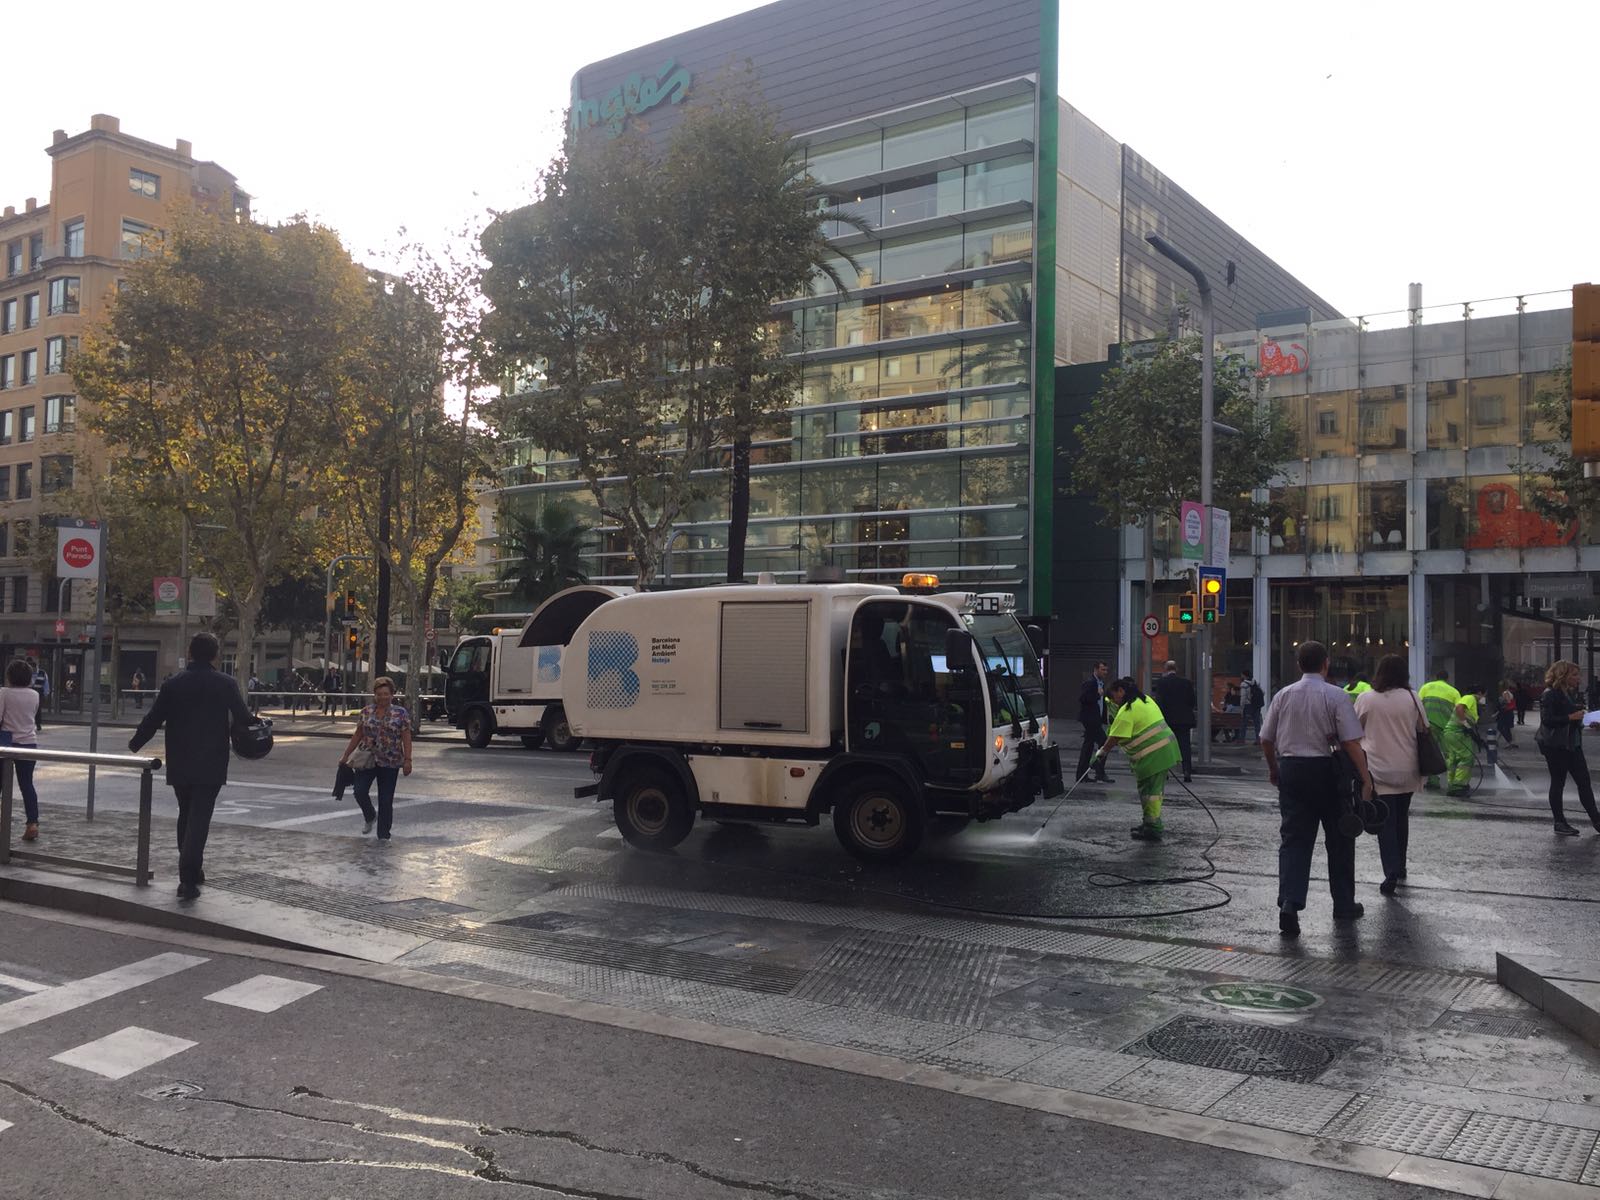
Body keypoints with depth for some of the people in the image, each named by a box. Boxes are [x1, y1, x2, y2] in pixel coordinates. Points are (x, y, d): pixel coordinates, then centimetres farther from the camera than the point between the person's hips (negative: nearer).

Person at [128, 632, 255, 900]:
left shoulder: (173, 684, 1)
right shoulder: (226, 684, -6)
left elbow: (153, 719, 4)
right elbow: (243, 719, -8)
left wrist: (134, 743, 22)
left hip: (179, 764, 3)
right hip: (211, 765, -3)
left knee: (186, 816, 18)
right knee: (199, 819, -4)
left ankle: (192, 870, 27)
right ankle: (188, 878, -12)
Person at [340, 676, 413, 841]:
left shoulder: (401, 713, -2)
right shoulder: (366, 712, 5)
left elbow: (406, 739, -3)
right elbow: (357, 735, 11)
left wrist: (407, 760, -10)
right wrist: (346, 755, 8)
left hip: (390, 763, -2)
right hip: (366, 759, 2)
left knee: (386, 799, 1)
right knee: (360, 792, -10)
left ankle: (383, 835, 13)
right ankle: (370, 817, 21)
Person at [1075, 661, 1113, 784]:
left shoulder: (1101, 683, 17)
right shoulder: (1089, 682, -13)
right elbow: (1082, 698, -22)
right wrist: (1097, 695, -21)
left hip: (1095, 719, 10)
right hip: (1090, 718, -10)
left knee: (1088, 745, 11)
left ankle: (1081, 775, 15)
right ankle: (1100, 773, -9)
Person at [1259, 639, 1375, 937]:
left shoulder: (1283, 695, 5)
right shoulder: (1336, 696, -7)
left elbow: (1266, 739, 9)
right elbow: (1351, 742, -14)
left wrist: (1273, 769, 24)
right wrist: (1365, 778, -10)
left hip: (1290, 770, 3)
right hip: (1326, 770, -3)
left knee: (1293, 839, 2)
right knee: (1339, 839, 13)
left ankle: (1289, 902, -14)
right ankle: (1344, 905, 24)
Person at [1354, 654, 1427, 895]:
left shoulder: (1365, 699, -8)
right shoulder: (1412, 699, -4)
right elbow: (1423, 730, 4)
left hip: (1379, 770, -3)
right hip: (1407, 770, 3)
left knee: (1385, 821, -1)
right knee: (1401, 818, 19)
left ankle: (1392, 871, -13)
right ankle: (1400, 867, 30)